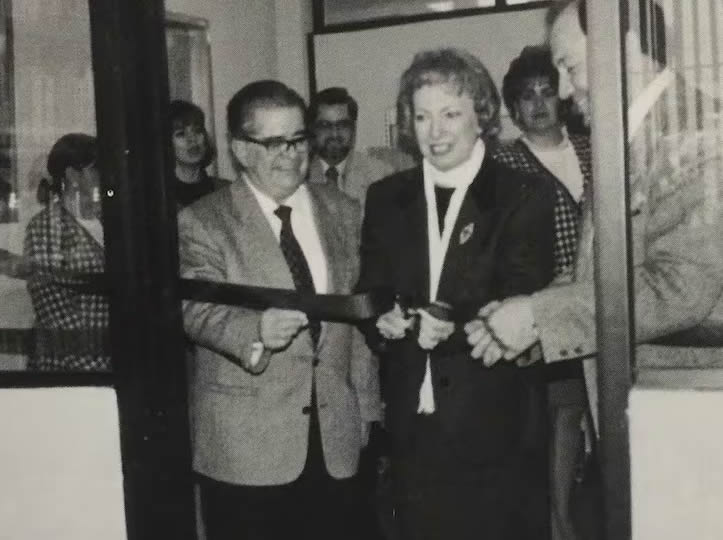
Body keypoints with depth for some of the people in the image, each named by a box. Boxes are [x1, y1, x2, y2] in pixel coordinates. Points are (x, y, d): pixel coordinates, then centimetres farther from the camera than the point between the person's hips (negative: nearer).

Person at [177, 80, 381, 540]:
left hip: (337, 442, 4)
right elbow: (198, 309, -15)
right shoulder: (203, 222, -2)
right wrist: (256, 330, -35)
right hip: (244, 449, -3)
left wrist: (368, 415, 10)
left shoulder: (344, 213, 10)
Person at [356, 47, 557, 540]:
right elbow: (368, 293, 10)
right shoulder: (385, 198, 10)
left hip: (495, 424, -3)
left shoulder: (526, 197, -2)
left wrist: (455, 326, -25)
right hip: (412, 422, 3)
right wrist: (381, 320, -12)